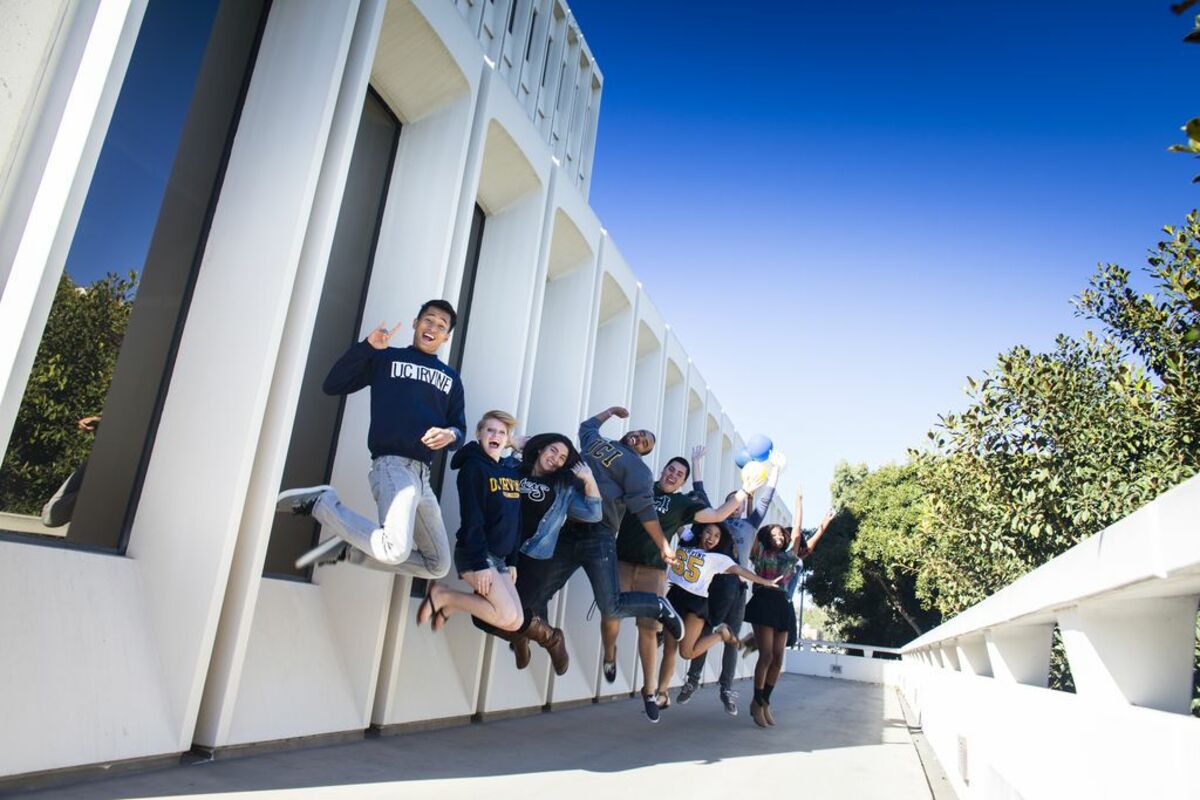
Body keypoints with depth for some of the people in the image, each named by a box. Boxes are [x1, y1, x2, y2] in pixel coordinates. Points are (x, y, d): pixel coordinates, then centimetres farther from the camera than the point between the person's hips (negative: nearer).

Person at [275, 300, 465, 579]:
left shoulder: (451, 378, 20)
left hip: (423, 475, 6)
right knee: (395, 551, -31)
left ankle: (346, 548, 14)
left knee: (438, 565, 8)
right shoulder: (386, 358, 9)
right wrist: (367, 346, -8)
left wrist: (450, 435, -6)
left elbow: (459, 427, 18)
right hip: (392, 464, -6)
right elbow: (332, 386, 2)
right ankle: (320, 503, -7)